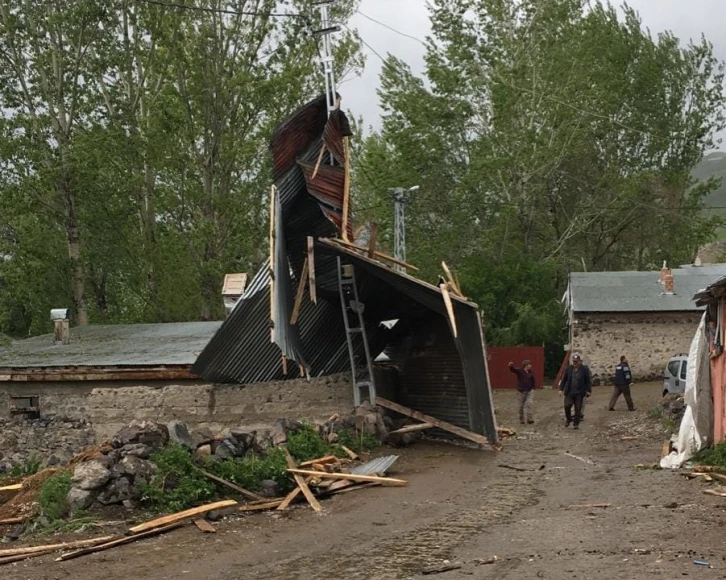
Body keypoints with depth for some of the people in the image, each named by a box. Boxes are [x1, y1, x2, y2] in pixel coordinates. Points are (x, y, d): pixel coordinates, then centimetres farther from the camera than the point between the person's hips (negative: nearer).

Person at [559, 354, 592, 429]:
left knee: (578, 409, 1)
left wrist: (588, 391, -4)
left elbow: (588, 381, 1)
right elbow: (564, 379, 10)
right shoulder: (569, 369, 5)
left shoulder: (585, 369, -2)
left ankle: (576, 424, 12)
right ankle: (568, 419, 15)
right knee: (567, 406, -10)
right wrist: (561, 389, 5)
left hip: (579, 393, -2)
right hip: (569, 392, 2)